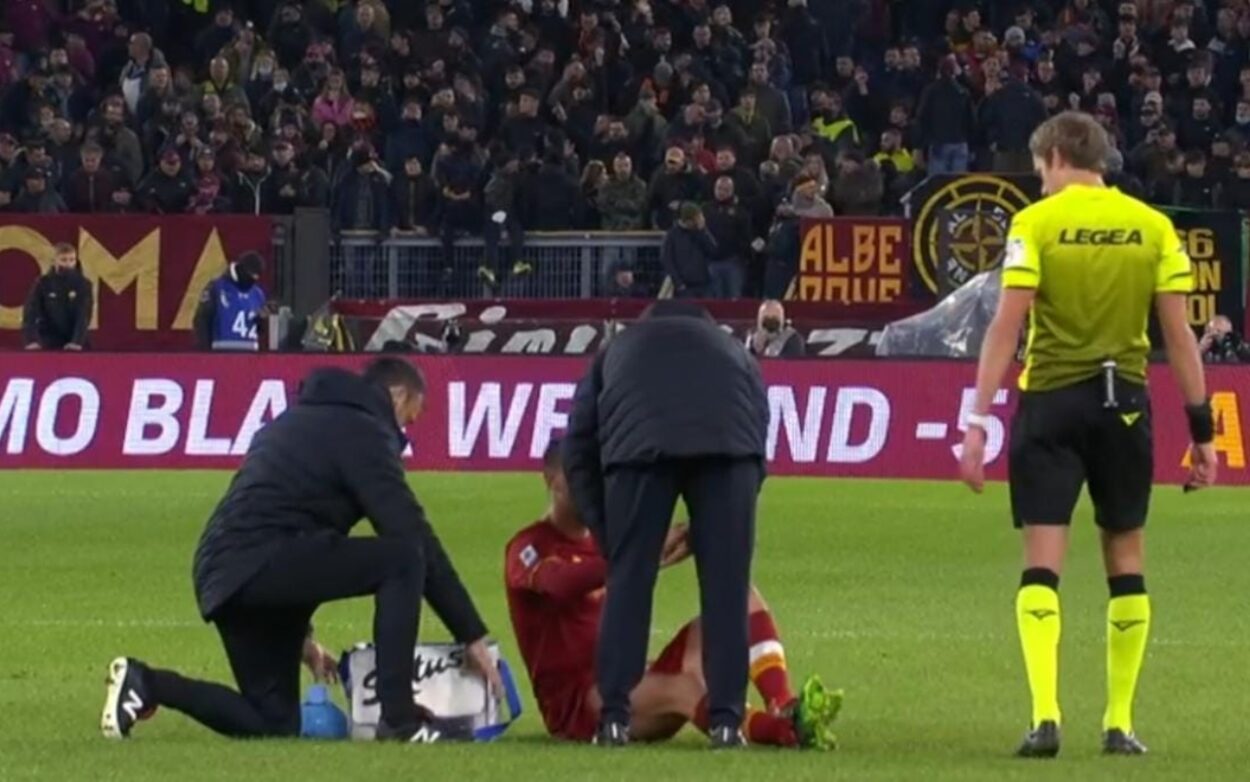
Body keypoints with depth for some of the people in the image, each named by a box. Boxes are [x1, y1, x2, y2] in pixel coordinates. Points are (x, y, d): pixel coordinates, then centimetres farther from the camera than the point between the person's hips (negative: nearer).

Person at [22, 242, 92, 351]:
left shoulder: (83, 284, -2)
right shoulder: (42, 284, -3)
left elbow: (84, 315, -13)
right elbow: (30, 313, -12)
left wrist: (77, 341, -29)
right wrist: (31, 340, -29)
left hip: (73, 347, 0)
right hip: (48, 344, 0)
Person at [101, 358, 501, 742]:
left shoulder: (305, 419, 28)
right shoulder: (362, 431, -2)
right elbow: (413, 537, -7)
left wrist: (300, 633, 35)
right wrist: (472, 635, -5)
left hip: (221, 574, 10)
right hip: (262, 563, -10)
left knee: (273, 724, 16)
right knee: (402, 559, -13)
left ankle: (145, 684, 10)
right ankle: (398, 718, -15)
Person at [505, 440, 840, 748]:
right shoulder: (529, 548, -4)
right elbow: (561, 583, -28)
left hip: (633, 681, 7)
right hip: (575, 703, -7)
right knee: (685, 686, -38)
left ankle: (783, 709, -35)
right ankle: (786, 730, -63)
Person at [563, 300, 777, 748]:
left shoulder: (618, 350, 39)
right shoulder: (733, 353, 40)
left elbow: (578, 451, 30)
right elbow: (761, 433, 30)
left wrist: (608, 537, 31)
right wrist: (697, 534, 34)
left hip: (638, 443, 0)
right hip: (729, 443, 0)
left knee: (627, 580, 8)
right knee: (726, 585, 6)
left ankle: (614, 718, 6)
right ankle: (726, 719, 4)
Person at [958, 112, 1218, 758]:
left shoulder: (1035, 224, -4)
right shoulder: (1152, 227, 4)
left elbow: (1006, 327, -11)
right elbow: (1179, 335, 1)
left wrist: (978, 420, -10)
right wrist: (1200, 426, 6)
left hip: (1051, 401, -2)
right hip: (1124, 402, 2)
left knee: (1042, 563, -2)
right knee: (1125, 559, 13)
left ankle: (1045, 716, -15)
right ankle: (1119, 723, 13)